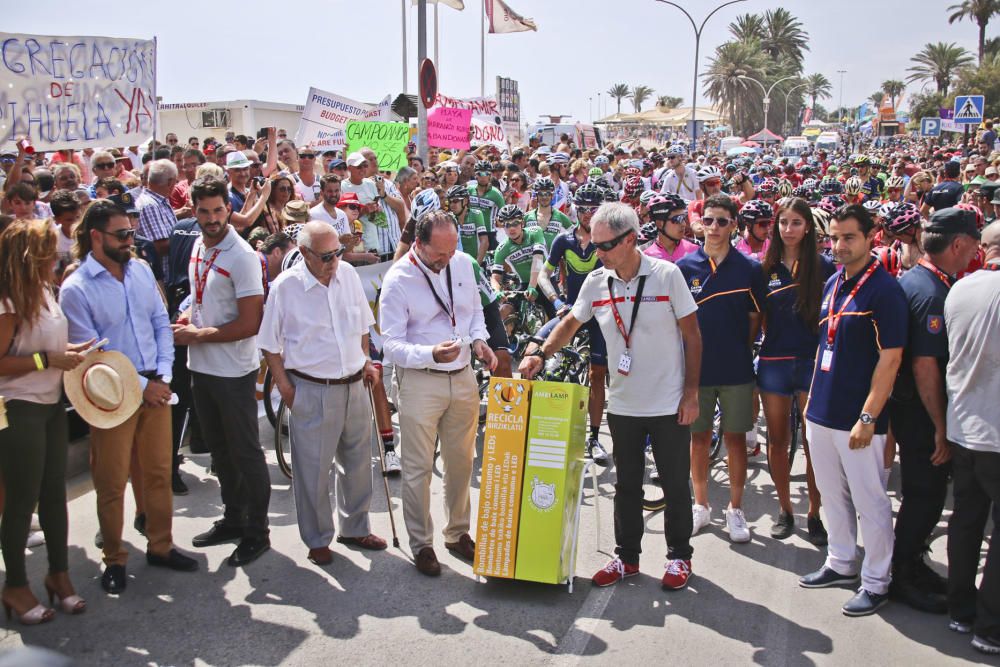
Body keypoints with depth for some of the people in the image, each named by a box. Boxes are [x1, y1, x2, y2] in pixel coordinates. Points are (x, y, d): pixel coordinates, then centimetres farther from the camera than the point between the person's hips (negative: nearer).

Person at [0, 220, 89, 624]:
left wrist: (70, 350, 4)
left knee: (55, 492, 15)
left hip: (51, 405, 8)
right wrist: (50, 359, -22)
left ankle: (58, 573, 30)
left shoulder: (45, 291, 6)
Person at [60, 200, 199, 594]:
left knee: (159, 472, 14)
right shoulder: (76, 289, -12)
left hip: (156, 387, 5)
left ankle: (160, 546, 31)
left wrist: (163, 376, -4)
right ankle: (114, 560, 23)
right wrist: (141, 386, -13)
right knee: (112, 483, 6)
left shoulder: (141, 270, 4)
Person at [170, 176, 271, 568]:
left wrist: (197, 335, -15)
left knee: (245, 453, 4)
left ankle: (256, 533, 17)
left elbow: (249, 323, -21)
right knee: (219, 449, 19)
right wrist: (187, 319, 1)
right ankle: (233, 519, 35)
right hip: (201, 367, 8)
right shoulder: (199, 247, 7)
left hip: (233, 372, -8)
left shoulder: (242, 257, -18)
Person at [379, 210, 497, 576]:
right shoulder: (398, 279, -15)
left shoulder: (463, 263, 1)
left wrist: (478, 340, -2)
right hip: (419, 382, -5)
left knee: (461, 462, 16)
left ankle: (458, 533, 35)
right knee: (418, 468, 4)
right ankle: (421, 544, 21)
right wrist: (431, 354, -33)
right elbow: (391, 344, -17)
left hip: (463, 378, 5)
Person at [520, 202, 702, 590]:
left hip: (669, 405, -3)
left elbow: (692, 335, -7)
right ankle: (627, 557, 28)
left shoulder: (667, 275, -12)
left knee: (675, 485, 10)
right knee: (626, 486, 14)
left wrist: (691, 393, -9)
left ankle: (679, 556, 27)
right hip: (623, 405, 3)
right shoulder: (596, 282, -2)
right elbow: (571, 322, 11)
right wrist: (540, 354, -5)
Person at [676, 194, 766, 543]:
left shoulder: (750, 269, -3)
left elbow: (755, 319, 5)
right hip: (695, 367, 1)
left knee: (735, 437, 7)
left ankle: (735, 509, 21)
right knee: (699, 437, 10)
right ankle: (701, 505, 25)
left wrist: (738, 350, 1)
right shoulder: (684, 266, -1)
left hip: (736, 369, -1)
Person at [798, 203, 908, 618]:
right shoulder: (832, 284, 10)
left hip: (858, 417, -8)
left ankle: (876, 582, 17)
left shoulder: (885, 290, -14)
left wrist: (868, 417, -18)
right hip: (822, 412, 8)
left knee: (870, 501, 4)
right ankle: (840, 563, 33)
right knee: (832, 495, 18)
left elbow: (890, 358, -16)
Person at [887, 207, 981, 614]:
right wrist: (941, 427, -19)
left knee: (923, 492, 20)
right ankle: (904, 578, 15)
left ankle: (912, 563, 33)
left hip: (909, 407, 10)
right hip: (923, 412, -10)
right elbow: (925, 366, -25)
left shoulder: (910, 280, 9)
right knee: (925, 494, 2)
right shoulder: (934, 293, -22)